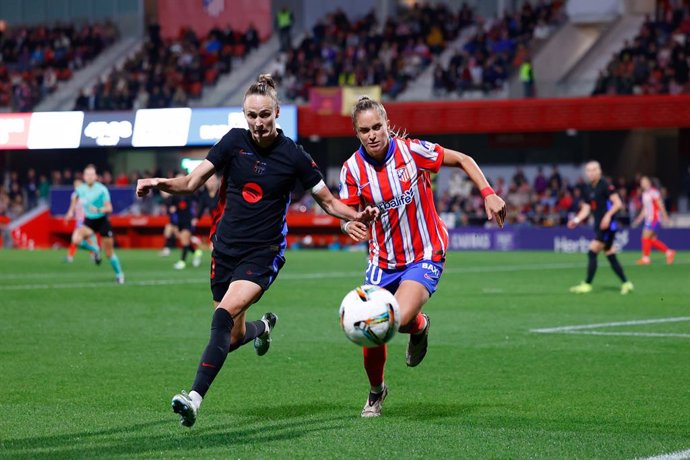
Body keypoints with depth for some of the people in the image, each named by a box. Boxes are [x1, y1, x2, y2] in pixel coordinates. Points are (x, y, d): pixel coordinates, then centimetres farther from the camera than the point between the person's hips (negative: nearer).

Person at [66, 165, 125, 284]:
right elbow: (75, 197, 20)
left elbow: (109, 208, -20)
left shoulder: (102, 190, -17)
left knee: (109, 253, 2)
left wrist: (98, 210, -37)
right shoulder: (81, 189, -5)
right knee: (76, 239, -26)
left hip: (102, 221, -3)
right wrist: (71, 210, 21)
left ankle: (119, 274, 25)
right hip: (88, 221, 3)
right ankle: (94, 249, 5)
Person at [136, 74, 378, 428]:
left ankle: (195, 398, -31)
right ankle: (263, 326, 50)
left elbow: (328, 201, 3)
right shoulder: (234, 141, -1)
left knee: (225, 315, -26)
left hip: (263, 253, -4)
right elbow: (193, 181, 0)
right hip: (225, 248, 4)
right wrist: (161, 183, -19)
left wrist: (356, 215, -16)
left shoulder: (293, 156, -7)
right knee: (233, 338, 11)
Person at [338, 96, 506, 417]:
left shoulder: (412, 151, -14)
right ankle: (376, 392, 28)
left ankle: (419, 325, 14)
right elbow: (347, 214, -4)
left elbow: (463, 160, -1)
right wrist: (351, 226, -28)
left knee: (399, 319, -26)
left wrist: (488, 193, -12)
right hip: (383, 261, 3)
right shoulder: (352, 169, -8)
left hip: (424, 256, -3)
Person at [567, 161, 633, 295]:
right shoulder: (588, 189, 13)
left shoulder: (605, 185, -10)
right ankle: (626, 284, 14)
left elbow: (618, 203, -13)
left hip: (607, 225, -8)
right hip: (599, 226, 8)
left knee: (592, 253, -11)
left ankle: (587, 285, -6)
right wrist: (577, 220, -3)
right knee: (611, 257, 8)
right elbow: (586, 209, 14)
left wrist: (608, 215, -25)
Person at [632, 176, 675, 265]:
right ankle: (669, 252, 15)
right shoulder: (644, 194, 15)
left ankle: (645, 258, -8)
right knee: (653, 239, 6)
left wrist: (665, 217, -12)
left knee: (646, 237, -12)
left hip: (655, 219, -9)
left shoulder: (653, 192, -10)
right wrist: (639, 219, 17)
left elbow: (661, 205, -10)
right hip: (648, 219, 9)